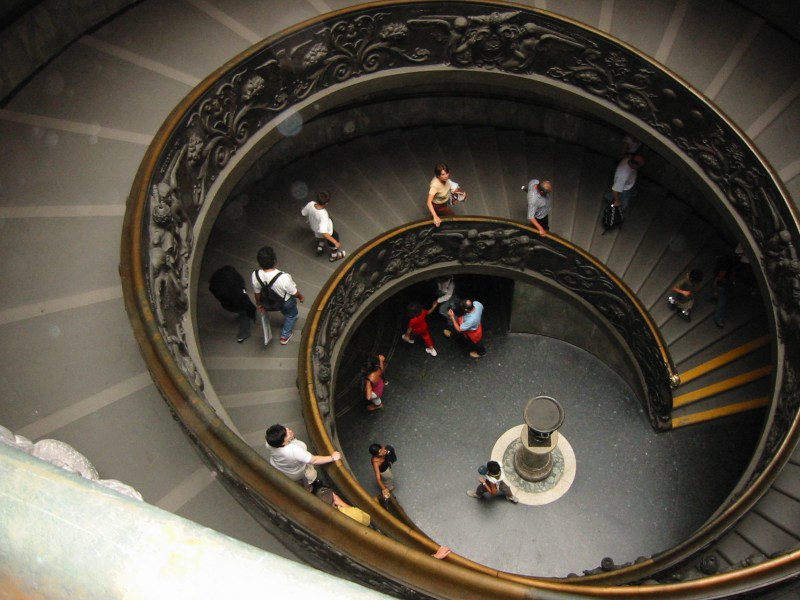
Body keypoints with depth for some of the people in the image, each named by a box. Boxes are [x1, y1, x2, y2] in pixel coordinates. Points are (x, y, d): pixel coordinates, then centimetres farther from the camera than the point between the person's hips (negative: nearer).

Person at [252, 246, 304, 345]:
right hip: (286, 302, -4)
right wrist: (301, 296, 0)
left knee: (285, 312, 37)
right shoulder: (284, 277, -44)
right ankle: (285, 336, 48)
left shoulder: (255, 275, -31)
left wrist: (260, 303, 11)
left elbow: (257, 293, -10)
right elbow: (294, 293, -23)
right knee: (291, 315, 31)